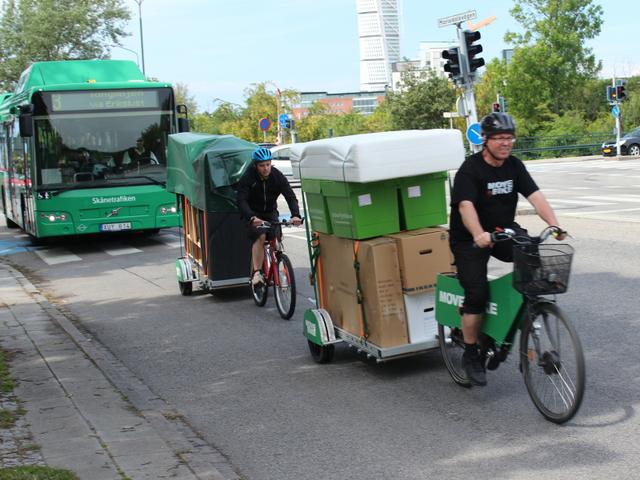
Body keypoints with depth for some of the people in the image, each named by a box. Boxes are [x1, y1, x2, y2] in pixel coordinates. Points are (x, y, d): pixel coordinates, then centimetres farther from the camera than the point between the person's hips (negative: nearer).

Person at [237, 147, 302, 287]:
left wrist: (295, 215, -37)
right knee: (260, 236, -27)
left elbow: (290, 196, -19)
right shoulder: (248, 177, -19)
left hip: (270, 212, 3)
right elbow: (242, 200, -29)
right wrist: (252, 217, -47)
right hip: (253, 213, -3)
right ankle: (256, 273, -26)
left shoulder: (277, 176, -13)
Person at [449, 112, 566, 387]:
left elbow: (535, 196, -11)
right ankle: (471, 355, 1)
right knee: (477, 294, -16)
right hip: (469, 239, -5)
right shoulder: (470, 169, -17)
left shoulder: (514, 166, 0)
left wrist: (554, 224, -28)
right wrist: (478, 235, -50)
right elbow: (466, 205, -32)